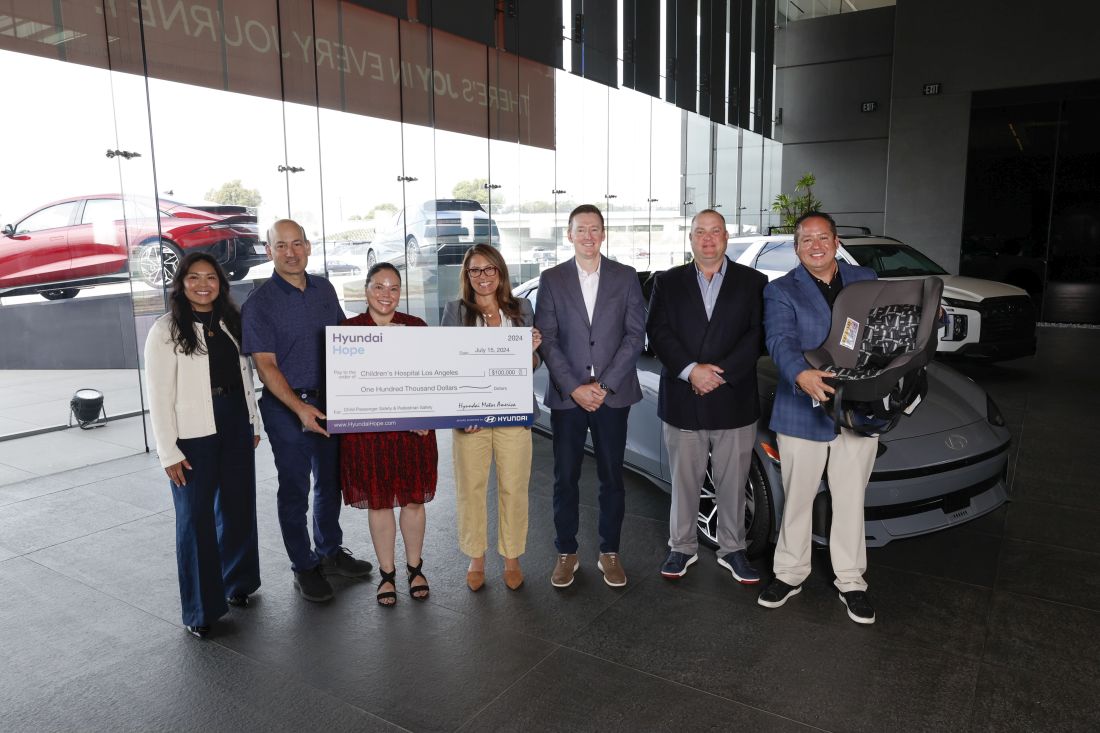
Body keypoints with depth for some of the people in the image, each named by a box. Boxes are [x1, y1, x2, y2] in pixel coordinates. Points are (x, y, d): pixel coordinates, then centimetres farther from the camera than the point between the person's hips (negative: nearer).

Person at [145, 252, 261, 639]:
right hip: (193, 434, -5)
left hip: (235, 426, 5)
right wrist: (169, 452, -12)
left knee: (238, 506, 15)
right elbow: (159, 397, -10)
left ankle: (237, 583, 35)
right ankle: (200, 608, 15)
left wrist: (253, 425, 11)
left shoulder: (232, 323, 8)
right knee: (195, 518, 2)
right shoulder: (166, 331, -8)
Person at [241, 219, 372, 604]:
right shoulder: (259, 303, -11)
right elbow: (265, 365, -16)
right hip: (287, 407, -5)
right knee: (294, 489, 6)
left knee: (330, 482, 17)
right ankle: (304, 567, 22)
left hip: (330, 401, 5)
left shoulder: (325, 289, 5)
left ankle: (330, 551, 35)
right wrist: (299, 409, -26)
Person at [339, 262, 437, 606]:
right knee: (378, 502, 9)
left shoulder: (416, 326, 2)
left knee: (413, 499, 10)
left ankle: (415, 568, 30)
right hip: (367, 430, -1)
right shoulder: (347, 329, -1)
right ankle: (386, 573, 27)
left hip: (414, 428, 1)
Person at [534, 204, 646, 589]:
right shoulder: (552, 279, 4)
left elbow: (636, 334, -1)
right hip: (566, 395, 0)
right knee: (565, 478, 7)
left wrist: (605, 384, -9)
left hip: (613, 394, 0)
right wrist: (574, 387, -11)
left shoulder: (626, 277, 5)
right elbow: (547, 339, -1)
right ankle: (566, 553, 21)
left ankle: (609, 553, 23)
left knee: (611, 477, 8)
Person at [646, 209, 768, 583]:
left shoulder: (754, 282, 6)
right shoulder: (667, 282, 8)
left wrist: (719, 373, -14)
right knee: (684, 481, 10)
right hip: (681, 402, 0)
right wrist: (691, 370, -16)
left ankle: (732, 549, 26)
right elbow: (658, 332, -3)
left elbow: (757, 335, -3)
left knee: (732, 483, 10)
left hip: (734, 402, 0)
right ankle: (682, 547, 26)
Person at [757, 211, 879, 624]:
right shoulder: (781, 291, 0)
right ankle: (790, 574, 27)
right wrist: (801, 374, -37)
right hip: (803, 411, -2)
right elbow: (780, 340, -17)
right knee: (797, 498, 11)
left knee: (850, 500, 12)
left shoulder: (866, 281, 11)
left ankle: (851, 581, 26)